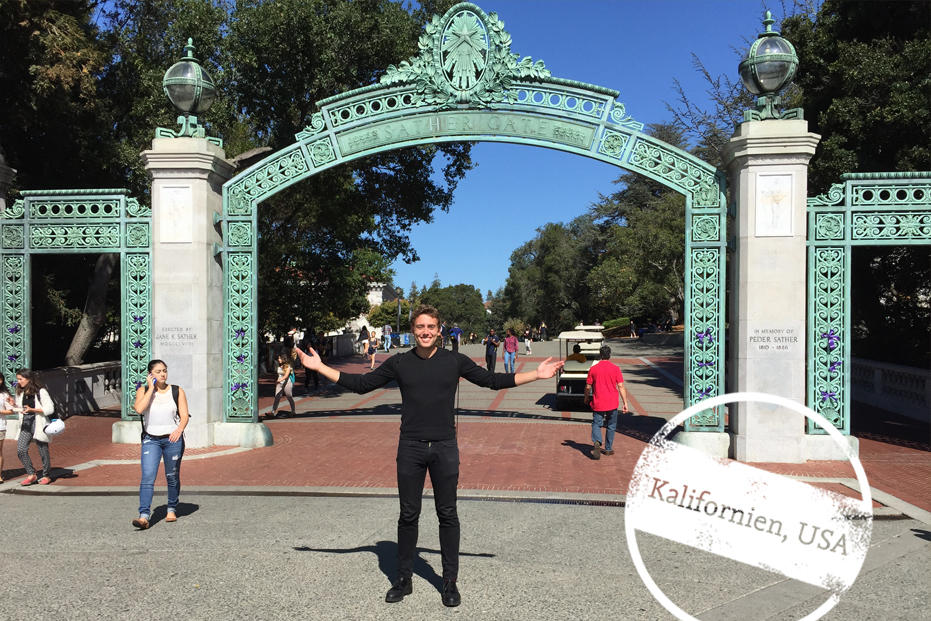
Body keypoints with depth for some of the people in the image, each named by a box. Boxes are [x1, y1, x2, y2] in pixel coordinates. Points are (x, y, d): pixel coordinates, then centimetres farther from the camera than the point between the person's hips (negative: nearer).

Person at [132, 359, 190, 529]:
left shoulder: (177, 391, 2)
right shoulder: (143, 390, 3)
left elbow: (184, 416, -3)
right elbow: (139, 409, -17)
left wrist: (179, 429, -23)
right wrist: (151, 388, -11)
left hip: (173, 439, 0)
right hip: (151, 440, 0)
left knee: (172, 477, 10)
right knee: (147, 477, -13)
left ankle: (172, 509, 29)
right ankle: (144, 516, -18)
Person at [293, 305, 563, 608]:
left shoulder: (455, 361, 1)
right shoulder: (399, 363, 2)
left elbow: (492, 380, 7)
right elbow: (362, 384, 6)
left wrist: (536, 375, 1)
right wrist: (319, 367, 1)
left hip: (445, 448, 0)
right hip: (410, 448, 1)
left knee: (448, 515, 6)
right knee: (408, 516, 8)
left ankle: (450, 583, 19)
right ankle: (404, 580, 22)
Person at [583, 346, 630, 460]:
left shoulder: (593, 368, -3)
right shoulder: (615, 368, -4)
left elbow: (588, 387, 1)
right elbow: (621, 387, -7)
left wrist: (586, 398, 19)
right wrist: (625, 403, -3)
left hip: (598, 403, 0)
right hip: (612, 403, 1)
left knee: (596, 424, 7)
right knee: (611, 426, 15)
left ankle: (596, 442, -20)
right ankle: (608, 449, 22)